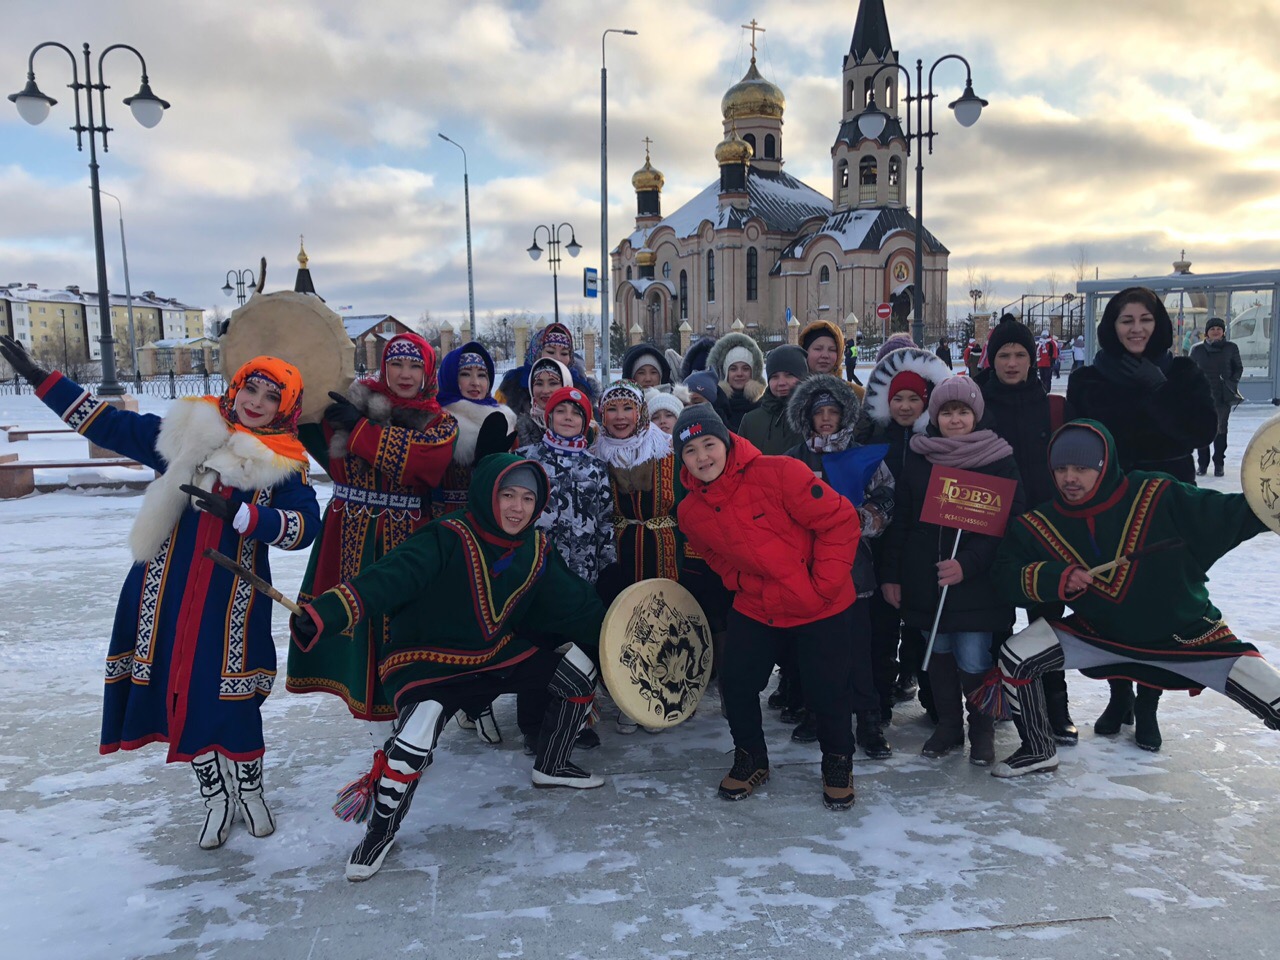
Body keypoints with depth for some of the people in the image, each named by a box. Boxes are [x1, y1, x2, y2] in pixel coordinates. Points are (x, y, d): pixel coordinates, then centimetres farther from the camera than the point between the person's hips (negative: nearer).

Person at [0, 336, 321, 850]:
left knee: (233, 696, 1)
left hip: (233, 599, -3)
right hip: (167, 592, 3)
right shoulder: (187, 432, 3)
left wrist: (240, 514, -25)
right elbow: (109, 424, 9)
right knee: (181, 692, 9)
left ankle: (249, 791, 28)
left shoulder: (284, 464, -3)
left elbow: (305, 525, -15)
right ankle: (215, 797, 29)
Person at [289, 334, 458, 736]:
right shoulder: (353, 403, 7)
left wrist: (361, 428, -19)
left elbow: (420, 457, -18)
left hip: (407, 538, -1)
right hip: (351, 535, 1)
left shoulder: (441, 423, 2)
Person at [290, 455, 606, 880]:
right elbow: (389, 578, -35)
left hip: (496, 654, 7)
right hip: (425, 660, -6)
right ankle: (380, 828, -2)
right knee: (417, 734, -32)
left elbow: (577, 605, 8)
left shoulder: (537, 551, -2)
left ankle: (552, 766, 25)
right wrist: (324, 616, -48)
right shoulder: (448, 539, -23)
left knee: (580, 666, 2)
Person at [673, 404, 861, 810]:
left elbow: (840, 521, -19)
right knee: (735, 682, 2)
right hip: (755, 610, 4)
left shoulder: (778, 473, -23)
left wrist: (822, 585, -17)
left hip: (823, 609, -4)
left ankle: (838, 762, 32)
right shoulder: (691, 513, -6)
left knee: (827, 690, 4)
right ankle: (750, 757, 29)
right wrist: (745, 582, -3)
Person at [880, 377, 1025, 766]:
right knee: (939, 652, 13)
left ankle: (982, 729, 21)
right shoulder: (918, 459, 7)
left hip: (976, 584, -3)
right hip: (925, 580, 3)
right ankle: (948, 723, 30)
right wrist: (892, 574, 5)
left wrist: (968, 564, -18)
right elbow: (900, 520, 9)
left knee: (973, 661, -3)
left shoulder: (999, 460, -2)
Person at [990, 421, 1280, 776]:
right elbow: (1007, 573, -9)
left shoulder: (1159, 498, -20)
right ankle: (1038, 750, 9)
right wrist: (1056, 578, -25)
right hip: (1099, 635, 2)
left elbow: (1228, 515, -20)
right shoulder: (1039, 526, -10)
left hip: (1188, 634, -2)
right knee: (1016, 656, -12)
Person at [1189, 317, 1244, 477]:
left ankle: (1219, 464, 15)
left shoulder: (1231, 348, 1)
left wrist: (1232, 383, -4)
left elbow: (1238, 368, 10)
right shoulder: (1197, 349, 1)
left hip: (1223, 396, 0)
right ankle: (1202, 463, 13)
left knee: (1221, 429, 6)